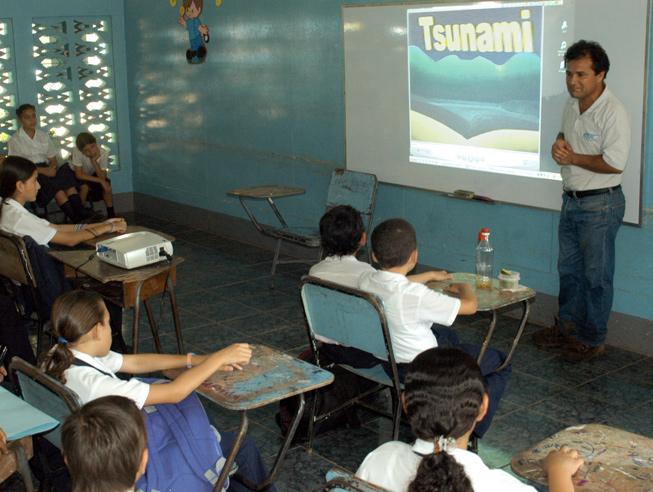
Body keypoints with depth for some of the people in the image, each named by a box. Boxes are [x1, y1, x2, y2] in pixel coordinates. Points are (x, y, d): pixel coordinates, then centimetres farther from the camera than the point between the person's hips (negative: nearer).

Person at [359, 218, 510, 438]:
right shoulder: (416, 296, -32)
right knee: (500, 362, 10)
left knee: (449, 335, 35)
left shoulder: (365, 281, -10)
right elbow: (470, 305, -21)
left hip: (387, 361, 8)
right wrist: (465, 287, 1)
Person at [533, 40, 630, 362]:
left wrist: (572, 157, -16)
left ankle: (593, 340, 15)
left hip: (601, 205, -8)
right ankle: (567, 326, 32)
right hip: (571, 199, 8)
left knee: (596, 275, 2)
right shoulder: (571, 105, 6)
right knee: (568, 268, 17)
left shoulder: (614, 113, -19)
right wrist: (559, 144, 1)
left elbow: (614, 164, -24)